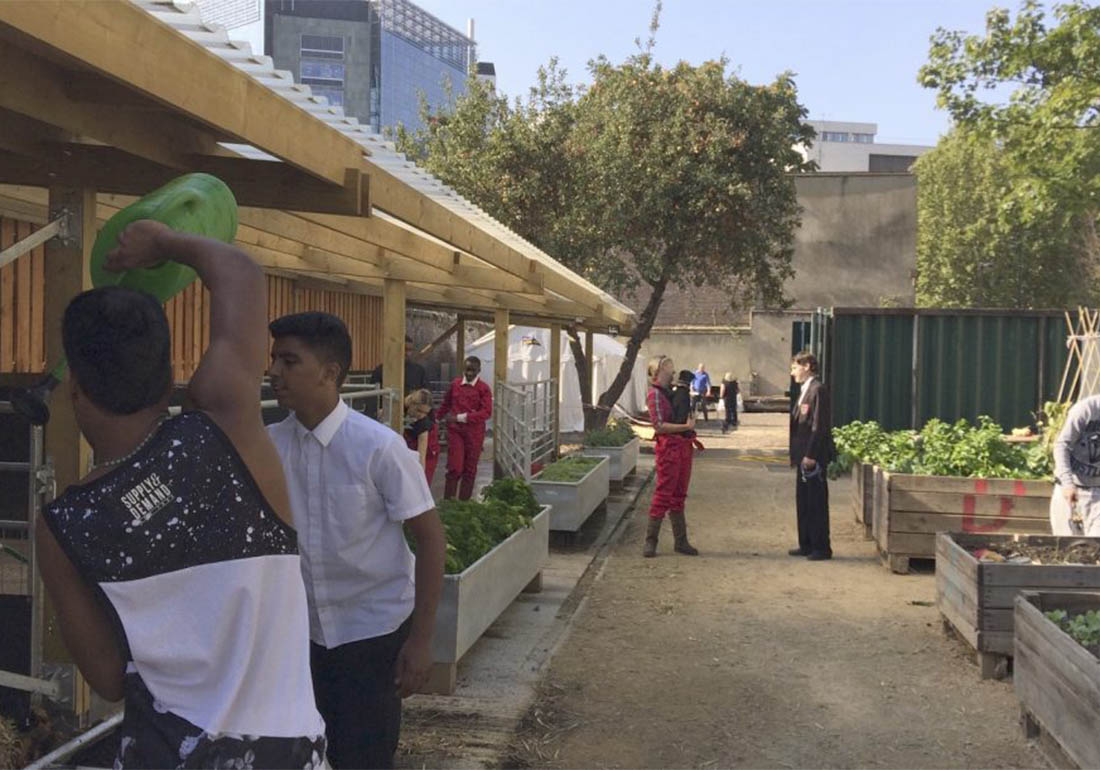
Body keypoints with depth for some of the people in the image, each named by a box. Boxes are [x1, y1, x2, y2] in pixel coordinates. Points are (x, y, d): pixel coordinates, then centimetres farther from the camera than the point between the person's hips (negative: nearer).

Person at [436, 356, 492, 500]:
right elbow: (446, 404, 20)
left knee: (470, 469, 6)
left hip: (474, 433, -1)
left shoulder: (484, 389, -4)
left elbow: (486, 412, -14)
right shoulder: (455, 384, 6)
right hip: (455, 430, 1)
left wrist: (460, 417, -18)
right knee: (454, 468, -6)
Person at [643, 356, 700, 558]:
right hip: (669, 447, -9)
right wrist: (686, 426, -19)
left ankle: (680, 541, 17)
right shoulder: (655, 394, -9)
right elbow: (659, 426, -18)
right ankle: (650, 542, -1)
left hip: (683, 446, 9)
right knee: (663, 495, -7)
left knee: (679, 495, 11)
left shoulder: (670, 392, 19)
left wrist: (690, 419, 14)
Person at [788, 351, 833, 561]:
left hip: (813, 457, -10)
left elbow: (820, 425, -19)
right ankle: (806, 545, 21)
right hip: (804, 456, 10)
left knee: (817, 503, -2)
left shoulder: (818, 390, -13)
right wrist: (796, 454, 13)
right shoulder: (805, 390, 17)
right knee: (803, 502, 13)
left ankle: (821, 548, 5)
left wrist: (810, 455, -21)